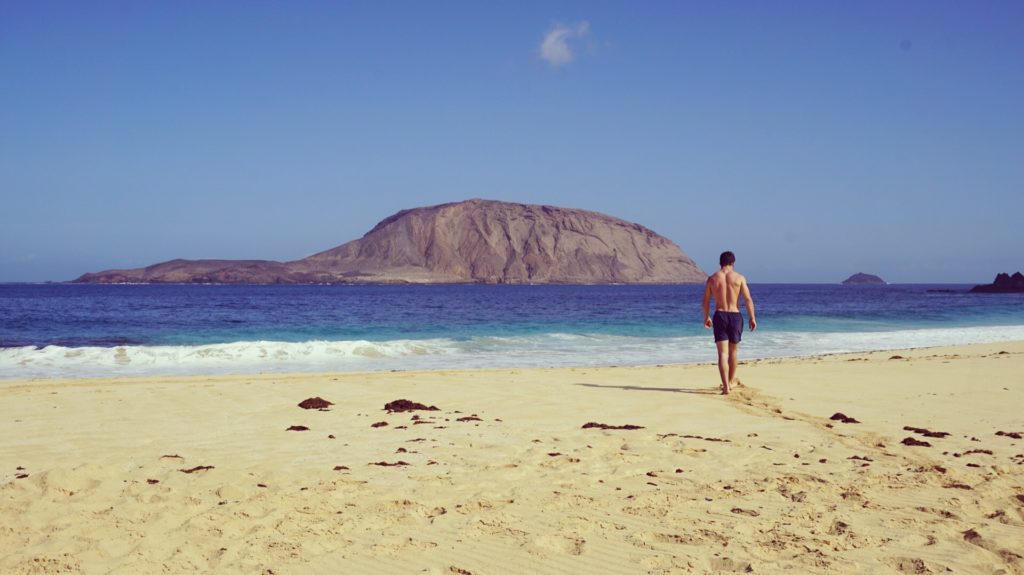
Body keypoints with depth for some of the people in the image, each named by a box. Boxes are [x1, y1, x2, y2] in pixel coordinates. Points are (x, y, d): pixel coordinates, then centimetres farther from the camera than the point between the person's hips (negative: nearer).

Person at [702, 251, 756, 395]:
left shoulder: (712, 278, 1)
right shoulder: (739, 278, -2)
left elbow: (706, 300, 8)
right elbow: (748, 299, -5)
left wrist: (706, 317, 21)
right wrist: (752, 318, 3)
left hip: (719, 316, 0)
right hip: (735, 316, 0)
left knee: (722, 353, -2)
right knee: (733, 351, 19)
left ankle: (726, 386, -14)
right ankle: (731, 381, 34)